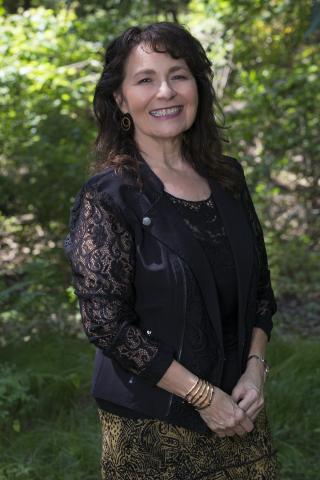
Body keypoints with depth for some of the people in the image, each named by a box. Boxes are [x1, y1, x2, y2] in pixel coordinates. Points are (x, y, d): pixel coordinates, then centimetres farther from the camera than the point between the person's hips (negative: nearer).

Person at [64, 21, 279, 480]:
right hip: (152, 425, -5)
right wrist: (203, 396, -16)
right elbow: (106, 324, -16)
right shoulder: (106, 198, -13)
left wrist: (255, 369, -5)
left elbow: (260, 287, 9)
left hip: (240, 407, 5)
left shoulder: (227, 178, 3)